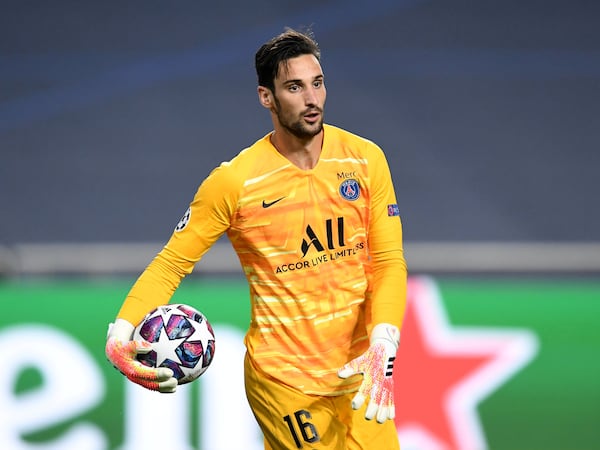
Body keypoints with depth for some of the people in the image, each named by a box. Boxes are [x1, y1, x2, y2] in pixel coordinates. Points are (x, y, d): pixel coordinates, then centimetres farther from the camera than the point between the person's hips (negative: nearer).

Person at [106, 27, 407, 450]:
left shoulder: (366, 158, -2)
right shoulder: (234, 181, -11)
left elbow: (389, 260, -1)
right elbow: (171, 264, -6)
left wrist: (382, 345, -17)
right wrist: (120, 335, -22)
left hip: (359, 374, 4)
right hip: (285, 379, -4)